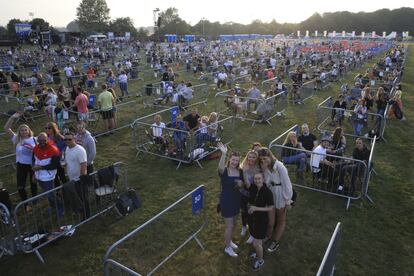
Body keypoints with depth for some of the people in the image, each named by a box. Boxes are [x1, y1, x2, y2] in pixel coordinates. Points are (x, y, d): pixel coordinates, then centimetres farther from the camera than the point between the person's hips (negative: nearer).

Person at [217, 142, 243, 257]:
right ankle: (227, 248, 27)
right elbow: (220, 167, -48)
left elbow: (243, 185, 10)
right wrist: (223, 153, -62)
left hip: (236, 200, 6)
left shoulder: (240, 172, -4)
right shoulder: (224, 171, -22)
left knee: (233, 223, 23)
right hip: (226, 201, -6)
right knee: (229, 226, 5)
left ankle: (229, 241, 48)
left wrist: (241, 183, -16)